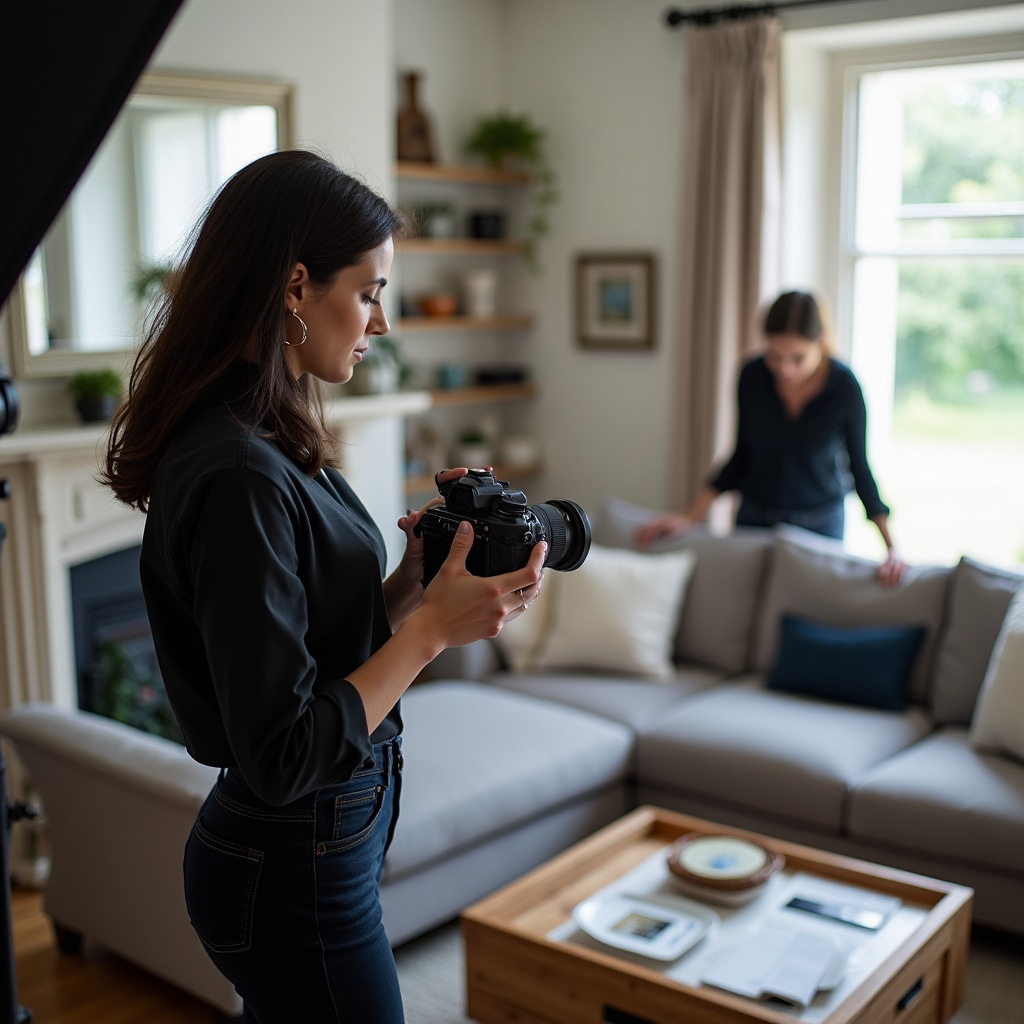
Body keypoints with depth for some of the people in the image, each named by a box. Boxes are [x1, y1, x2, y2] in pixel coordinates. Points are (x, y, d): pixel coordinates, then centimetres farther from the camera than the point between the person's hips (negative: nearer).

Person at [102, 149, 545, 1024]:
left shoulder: (270, 444, 3)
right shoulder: (237, 477, -26)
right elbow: (282, 756, -25)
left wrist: (413, 584, -6)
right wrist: (434, 626, -21)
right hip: (295, 876, -9)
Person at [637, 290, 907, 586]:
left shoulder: (845, 387, -18)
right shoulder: (752, 376, -12)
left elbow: (860, 467, -7)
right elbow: (742, 456, -1)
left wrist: (890, 545, -16)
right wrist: (690, 517, -8)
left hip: (820, 525, -2)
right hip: (754, 518, 2)